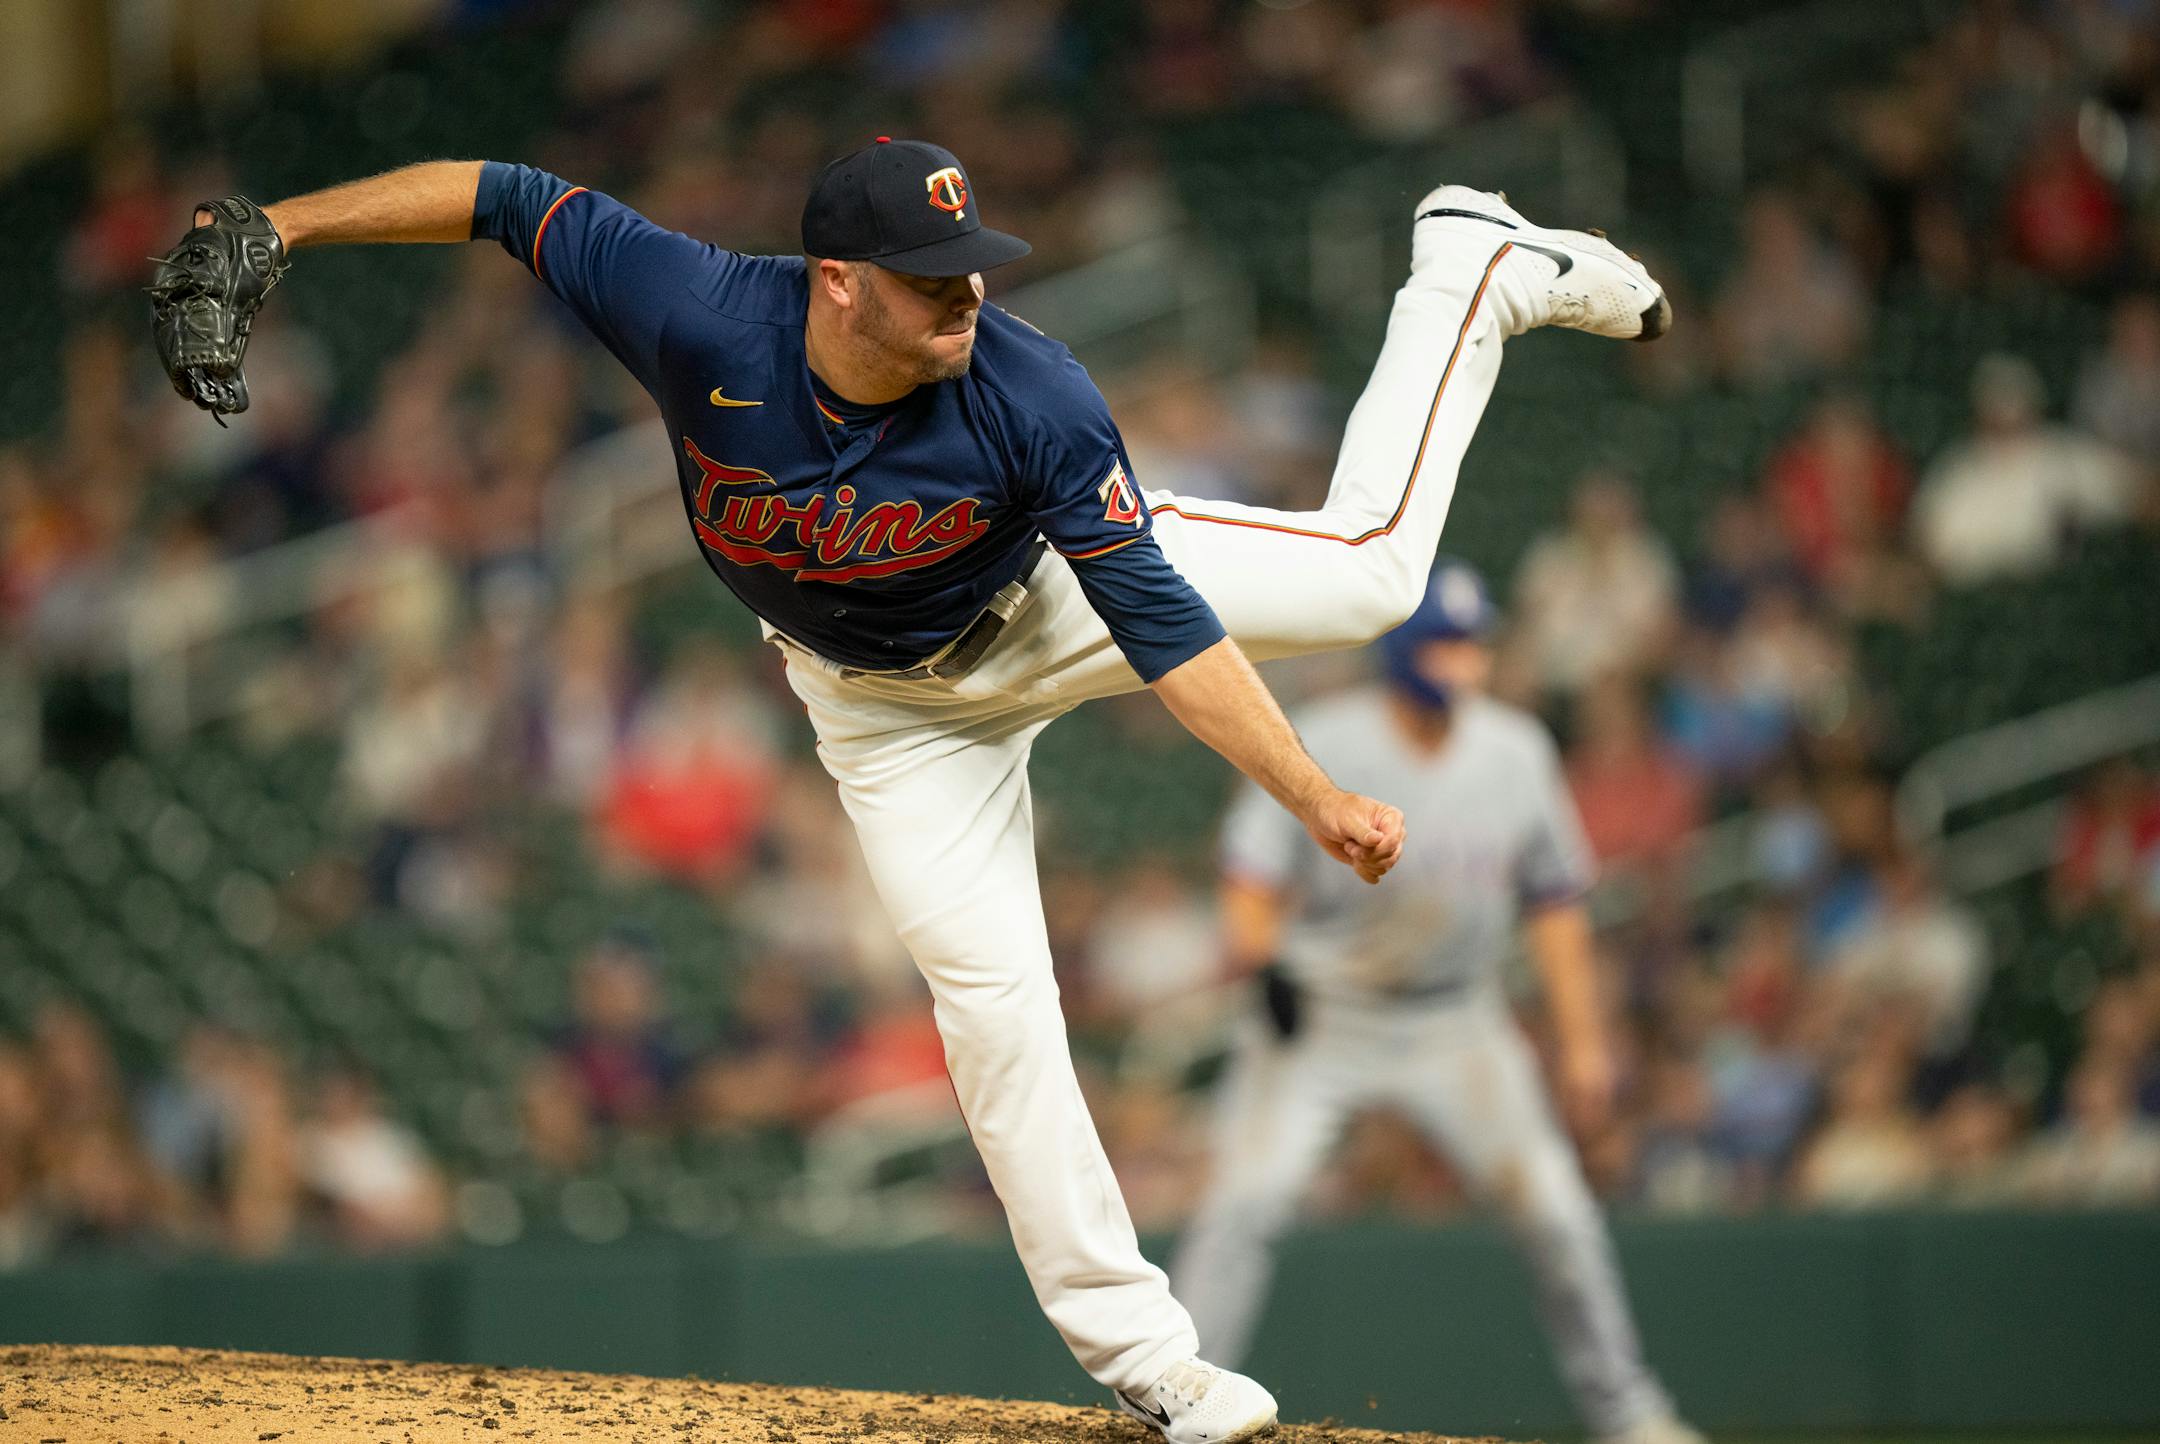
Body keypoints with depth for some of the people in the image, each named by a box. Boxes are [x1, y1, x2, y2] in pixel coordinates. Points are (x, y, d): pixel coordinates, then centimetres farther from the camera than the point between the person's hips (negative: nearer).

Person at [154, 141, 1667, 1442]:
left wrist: (1318, 799, -34)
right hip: (892, 701, 1)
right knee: (987, 985, -9)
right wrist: (279, 224, -22)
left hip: (1058, 598, -1)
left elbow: (1162, 627, -32)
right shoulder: (702, 317, -35)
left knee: (1364, 572, -8)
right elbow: (511, 199, -23)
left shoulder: (1033, 399, -36)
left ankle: (1476, 274, 23)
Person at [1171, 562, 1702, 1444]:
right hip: (1318, 1015, -3)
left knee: (1556, 1209, -2)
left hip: (1457, 1026, 3)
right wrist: (1261, 963, -34)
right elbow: (1251, 880, -12)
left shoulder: (1516, 752, -4)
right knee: (1247, 1198, -18)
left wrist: (1583, 1045, 0)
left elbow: (1553, 902, 4)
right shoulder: (1320, 747, -14)